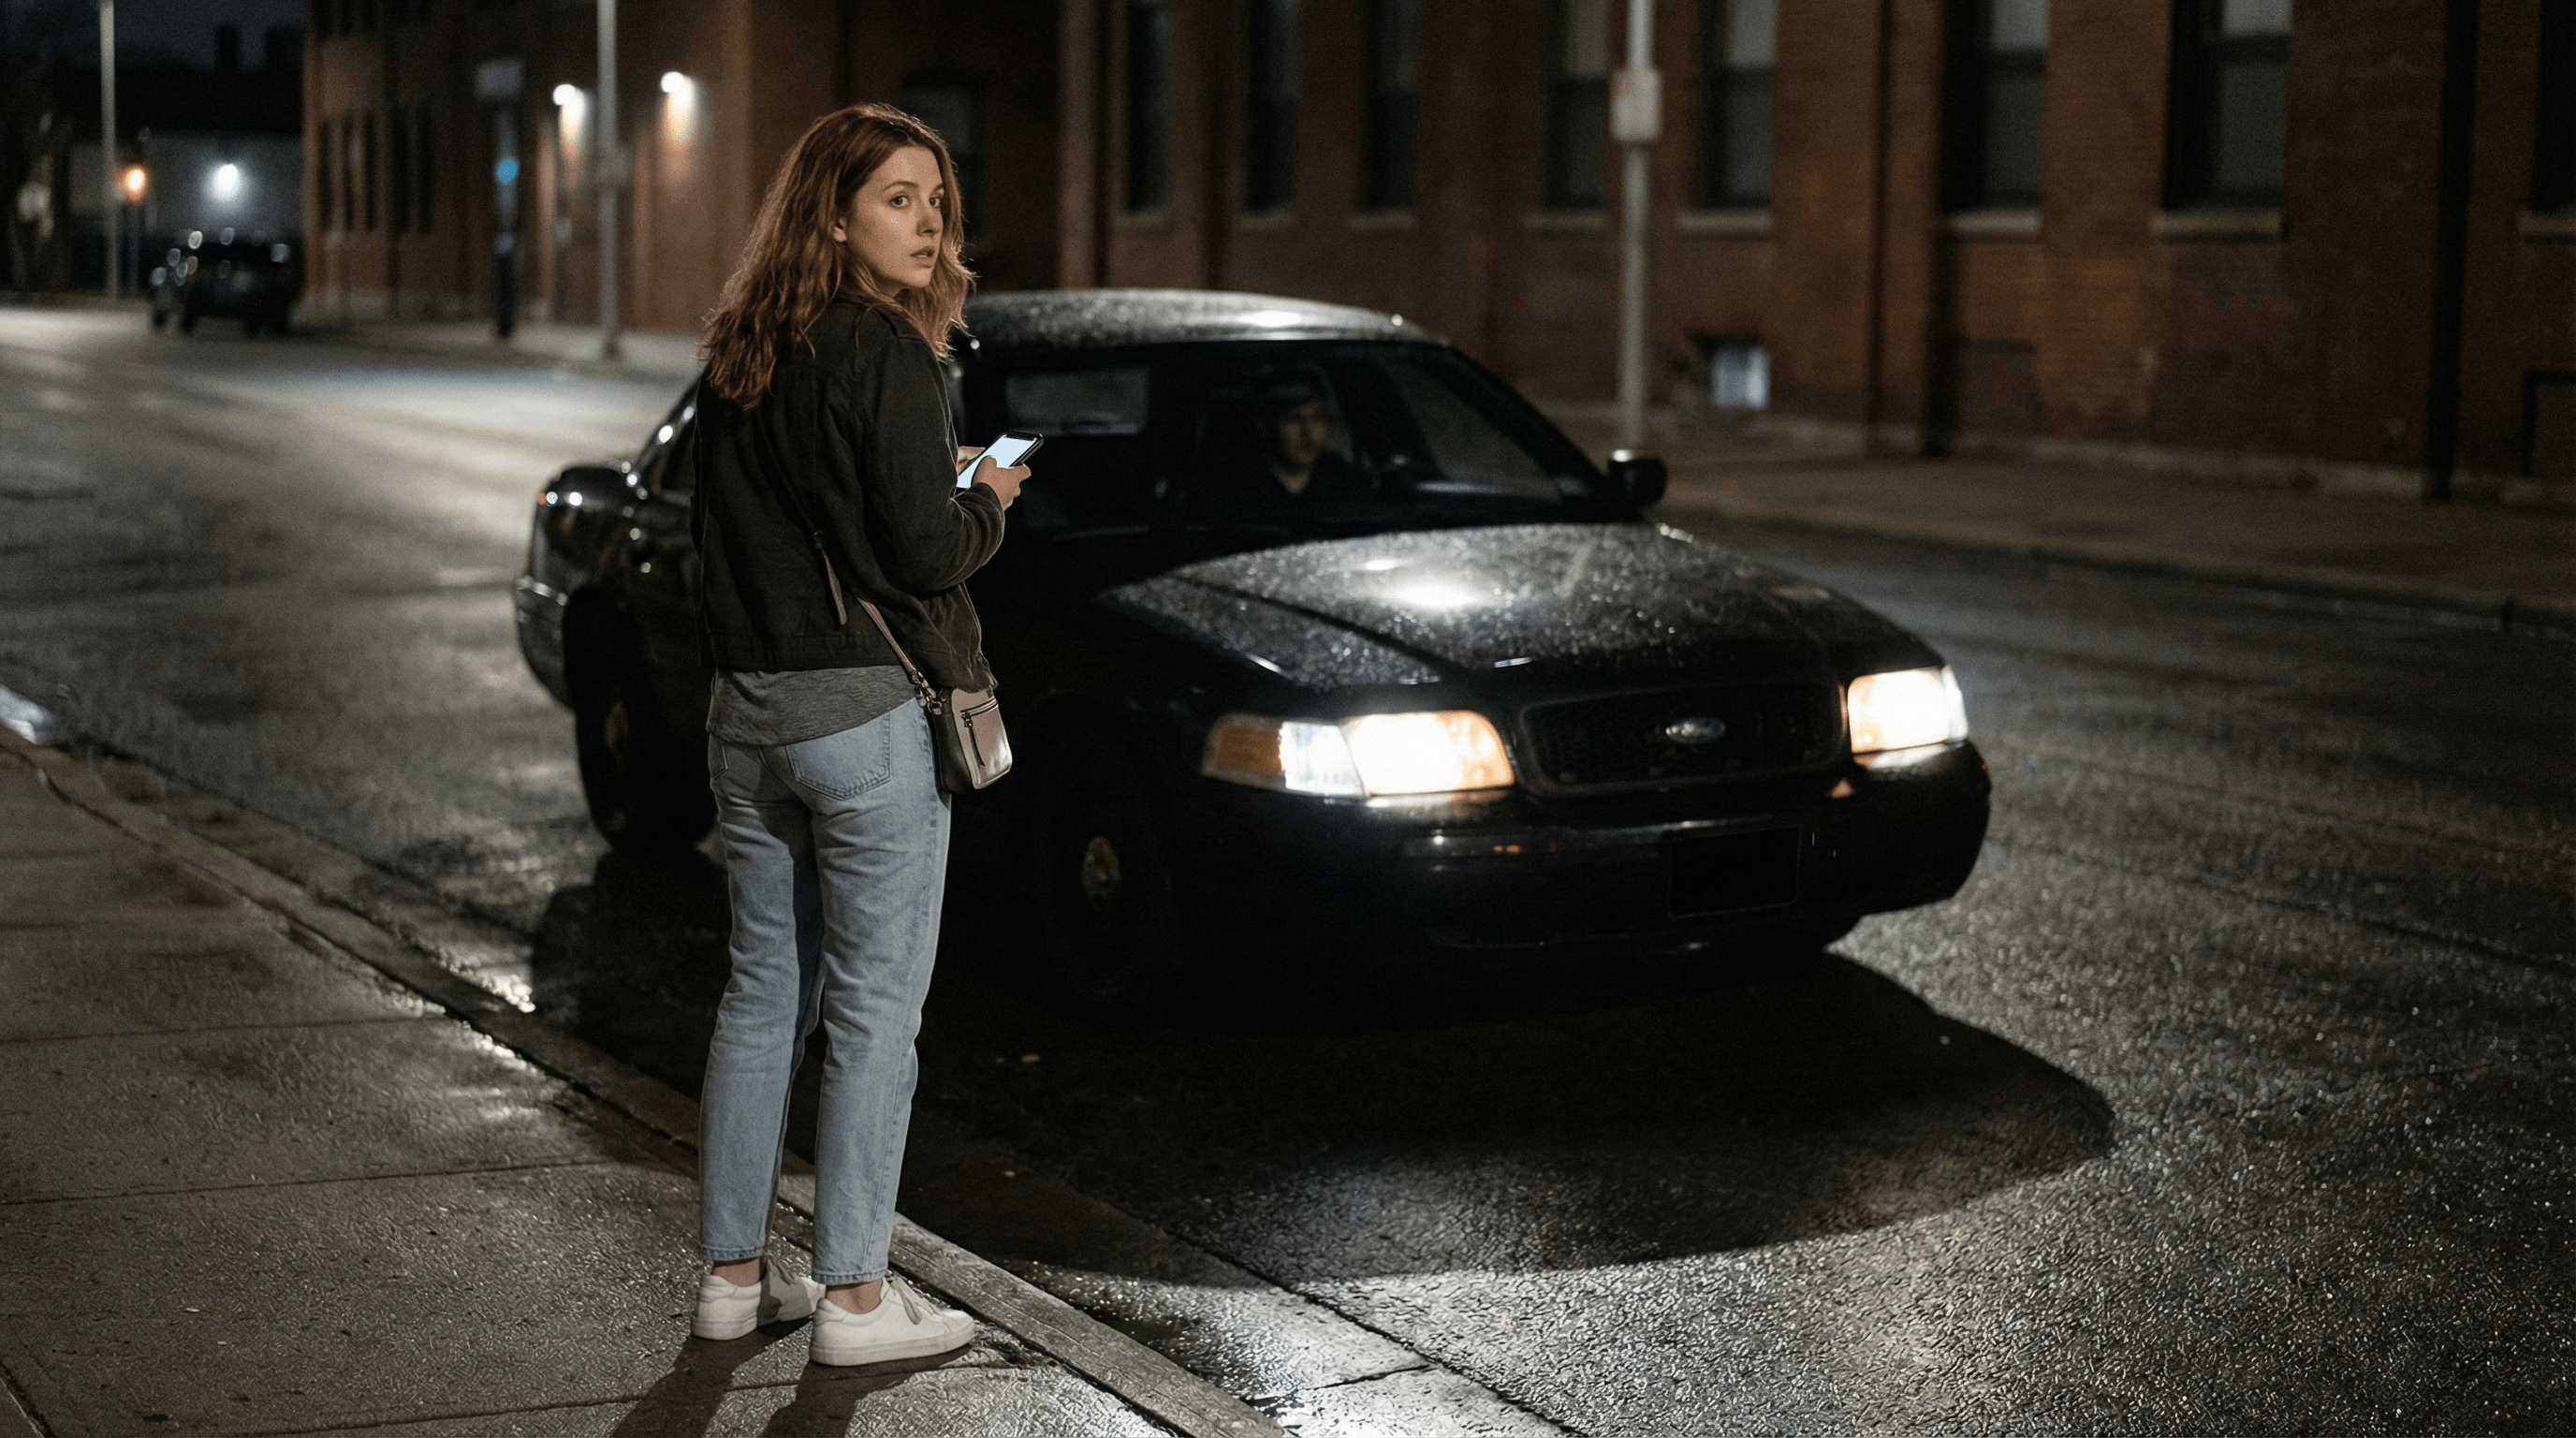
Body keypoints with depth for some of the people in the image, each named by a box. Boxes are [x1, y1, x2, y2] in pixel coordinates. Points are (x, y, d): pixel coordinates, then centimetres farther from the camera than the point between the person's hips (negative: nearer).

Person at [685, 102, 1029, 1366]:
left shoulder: (738, 361, 10)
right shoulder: (883, 356, -14)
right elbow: (926, 549, -17)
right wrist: (990, 501, 1)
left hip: (745, 713, 8)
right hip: (864, 712, -8)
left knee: (762, 992, 15)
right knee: (875, 1011, 1)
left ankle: (732, 1272, 22)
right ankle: (852, 1296, 6)